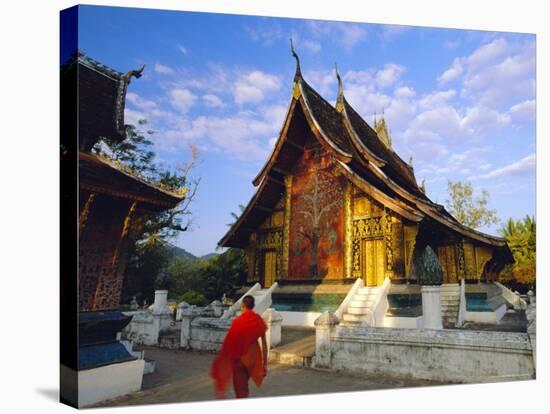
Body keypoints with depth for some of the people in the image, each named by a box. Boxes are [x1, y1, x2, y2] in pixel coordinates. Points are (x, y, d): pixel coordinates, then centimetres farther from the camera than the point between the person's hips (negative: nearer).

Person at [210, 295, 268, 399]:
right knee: (243, 384, 26)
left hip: (240, 357, -5)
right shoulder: (259, 321, -2)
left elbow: (230, 343, -13)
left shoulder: (238, 321, -15)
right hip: (253, 356, 5)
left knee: (240, 388, 6)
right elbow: (264, 343, -1)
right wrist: (265, 363, 6)